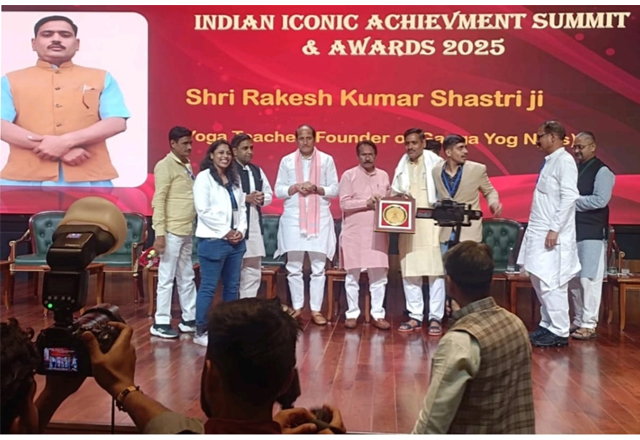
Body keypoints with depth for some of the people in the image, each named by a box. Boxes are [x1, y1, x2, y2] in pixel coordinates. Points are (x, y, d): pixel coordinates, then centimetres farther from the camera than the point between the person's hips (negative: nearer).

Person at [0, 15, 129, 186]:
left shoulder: (102, 78, 16)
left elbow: (117, 122, 2)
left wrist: (67, 141, -11)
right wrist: (53, 147, -11)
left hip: (89, 178, 0)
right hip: (26, 179, 1)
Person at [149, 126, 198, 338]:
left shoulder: (187, 165, 14)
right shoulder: (165, 166, -9)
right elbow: (159, 201, -14)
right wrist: (160, 233, -19)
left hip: (187, 231, 8)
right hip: (172, 231, -8)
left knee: (187, 277, 14)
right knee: (167, 278, -1)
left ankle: (189, 319, 23)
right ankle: (161, 323, 8)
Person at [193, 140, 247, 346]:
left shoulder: (234, 178, 16)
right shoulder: (204, 177, -5)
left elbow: (242, 207, 13)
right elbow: (203, 211, -13)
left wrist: (241, 230, -2)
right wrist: (225, 231, -13)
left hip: (235, 241, 7)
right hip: (213, 240, -7)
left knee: (232, 287, 11)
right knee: (208, 287, -3)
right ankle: (200, 331, 5)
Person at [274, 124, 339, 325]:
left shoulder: (326, 159, 4)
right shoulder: (287, 160, 6)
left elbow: (335, 189, 3)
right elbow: (278, 190, 4)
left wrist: (317, 189, -14)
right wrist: (296, 187, -12)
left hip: (320, 219, -1)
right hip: (293, 219, 1)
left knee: (318, 267, 2)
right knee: (294, 267, 5)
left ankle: (316, 310, 10)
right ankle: (297, 308, 17)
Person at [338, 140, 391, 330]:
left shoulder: (383, 176, 10)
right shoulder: (349, 175, -1)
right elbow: (344, 203, -9)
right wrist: (366, 203, -17)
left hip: (378, 232, 3)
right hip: (354, 232, -3)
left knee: (379, 274, 4)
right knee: (353, 275, 4)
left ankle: (377, 315, 13)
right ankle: (352, 314, 14)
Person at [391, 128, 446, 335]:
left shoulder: (436, 163, -1)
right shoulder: (401, 166, 14)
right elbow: (395, 193, 17)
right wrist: (398, 197, -5)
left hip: (431, 225, -5)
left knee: (435, 271, -3)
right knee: (409, 272, 5)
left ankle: (435, 317, 5)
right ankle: (415, 316, 14)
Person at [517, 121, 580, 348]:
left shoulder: (564, 160, -11)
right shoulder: (550, 161, 16)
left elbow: (569, 197, -19)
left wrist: (555, 229, -21)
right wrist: (535, 230, 15)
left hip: (552, 235, -9)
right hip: (539, 233, 9)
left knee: (551, 283, -6)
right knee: (539, 281, 13)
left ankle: (559, 333, 2)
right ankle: (547, 325, 22)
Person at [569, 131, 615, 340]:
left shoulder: (602, 171, -7)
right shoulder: (574, 169, 13)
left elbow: (600, 200, -18)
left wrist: (572, 202, -12)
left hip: (592, 233, -7)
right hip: (573, 231, 7)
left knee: (588, 279, -5)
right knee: (574, 279, 10)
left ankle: (589, 325, 2)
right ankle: (578, 320, 20)